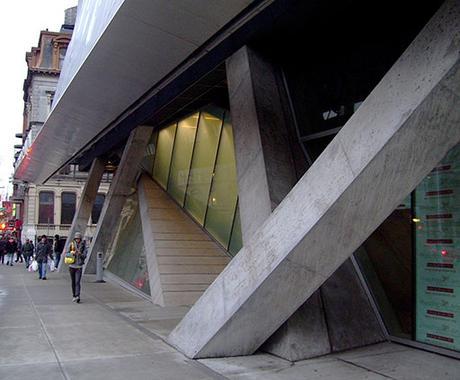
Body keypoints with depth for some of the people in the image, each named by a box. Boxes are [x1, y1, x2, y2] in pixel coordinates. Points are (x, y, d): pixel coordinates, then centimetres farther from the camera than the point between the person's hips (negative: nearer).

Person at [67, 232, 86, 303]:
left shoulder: (83, 245, 0)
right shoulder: (71, 244, 0)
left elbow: (84, 256, 0)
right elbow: (66, 254, 1)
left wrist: (80, 254, -21)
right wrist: (72, 253, -18)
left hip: (79, 266, -2)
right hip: (72, 266, 2)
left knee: (77, 282, -12)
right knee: (73, 282, 10)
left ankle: (77, 296, -19)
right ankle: (74, 296, 22)